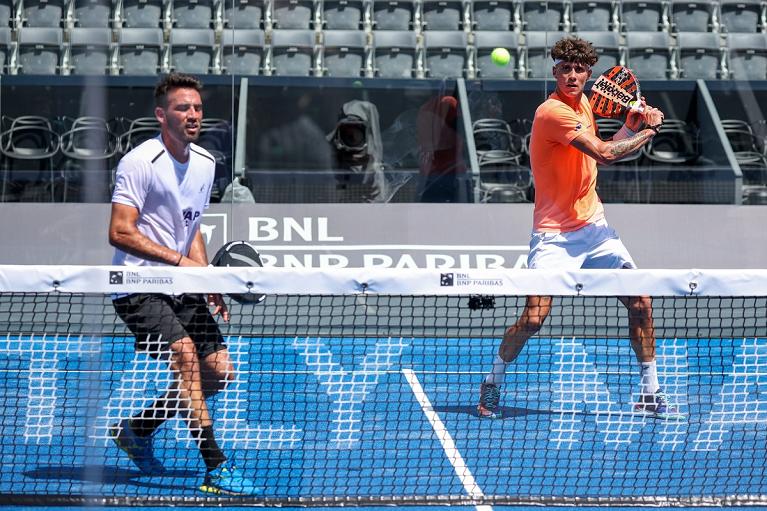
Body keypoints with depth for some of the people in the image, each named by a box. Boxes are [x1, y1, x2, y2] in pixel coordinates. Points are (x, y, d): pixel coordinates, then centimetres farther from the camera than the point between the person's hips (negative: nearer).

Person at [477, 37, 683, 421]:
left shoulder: (583, 103, 8)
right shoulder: (553, 112, -19)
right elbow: (604, 154, -24)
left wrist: (629, 127, 3)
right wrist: (649, 131, -11)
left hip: (593, 224, 8)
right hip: (555, 233, -8)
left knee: (640, 303, 2)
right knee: (534, 317, -14)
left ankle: (650, 393, 12)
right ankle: (493, 383, 10)